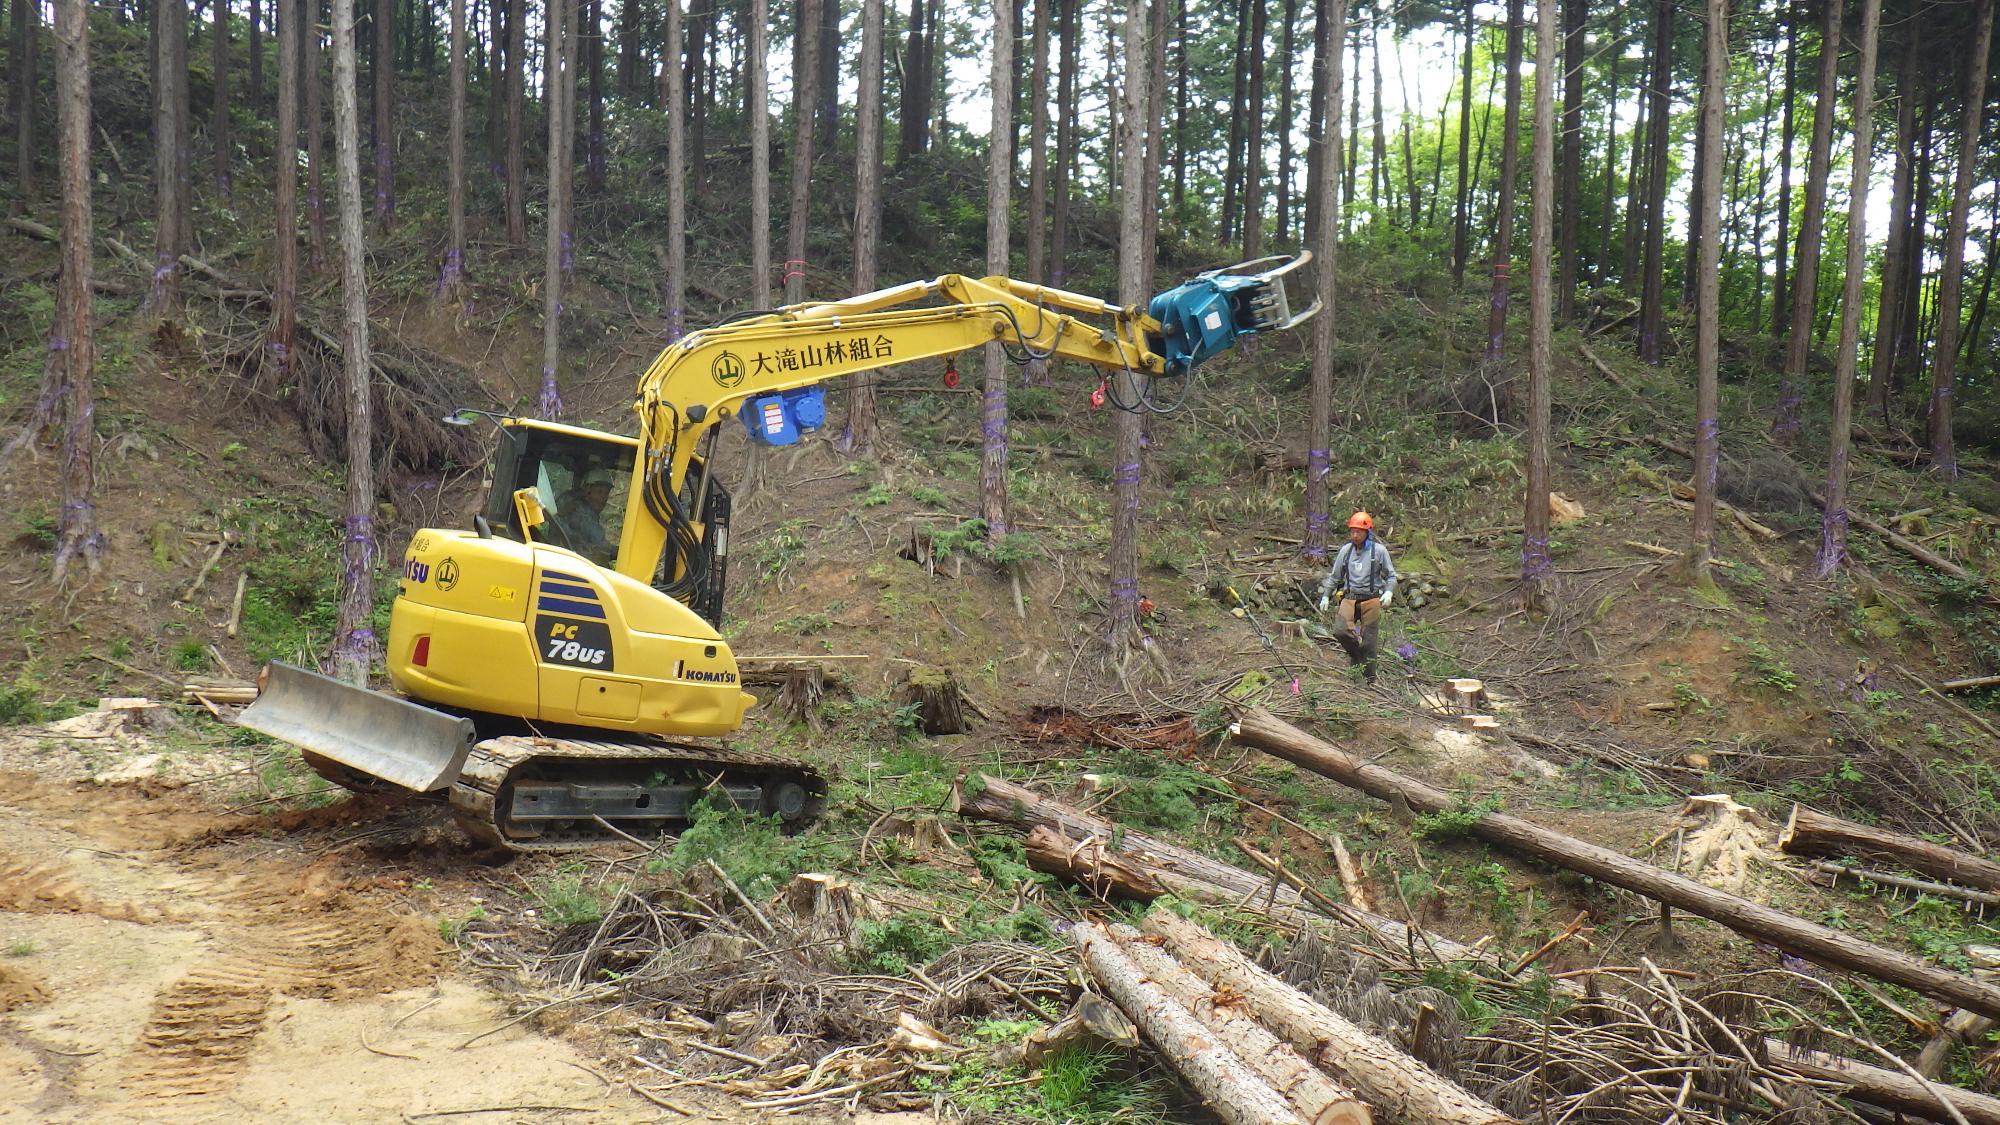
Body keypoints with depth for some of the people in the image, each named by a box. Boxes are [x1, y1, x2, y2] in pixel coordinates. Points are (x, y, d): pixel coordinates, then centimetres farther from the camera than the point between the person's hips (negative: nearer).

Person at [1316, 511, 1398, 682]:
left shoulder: (1379, 550, 1)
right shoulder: (1346, 550, 9)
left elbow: (1391, 576, 6)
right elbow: (1334, 576, 19)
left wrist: (1388, 592, -13)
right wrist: (1325, 596, 15)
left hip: (1371, 600, -2)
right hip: (1349, 598, 2)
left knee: (1368, 641, -2)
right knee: (1341, 632, -20)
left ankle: (1369, 679, 12)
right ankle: (1356, 654, 10)